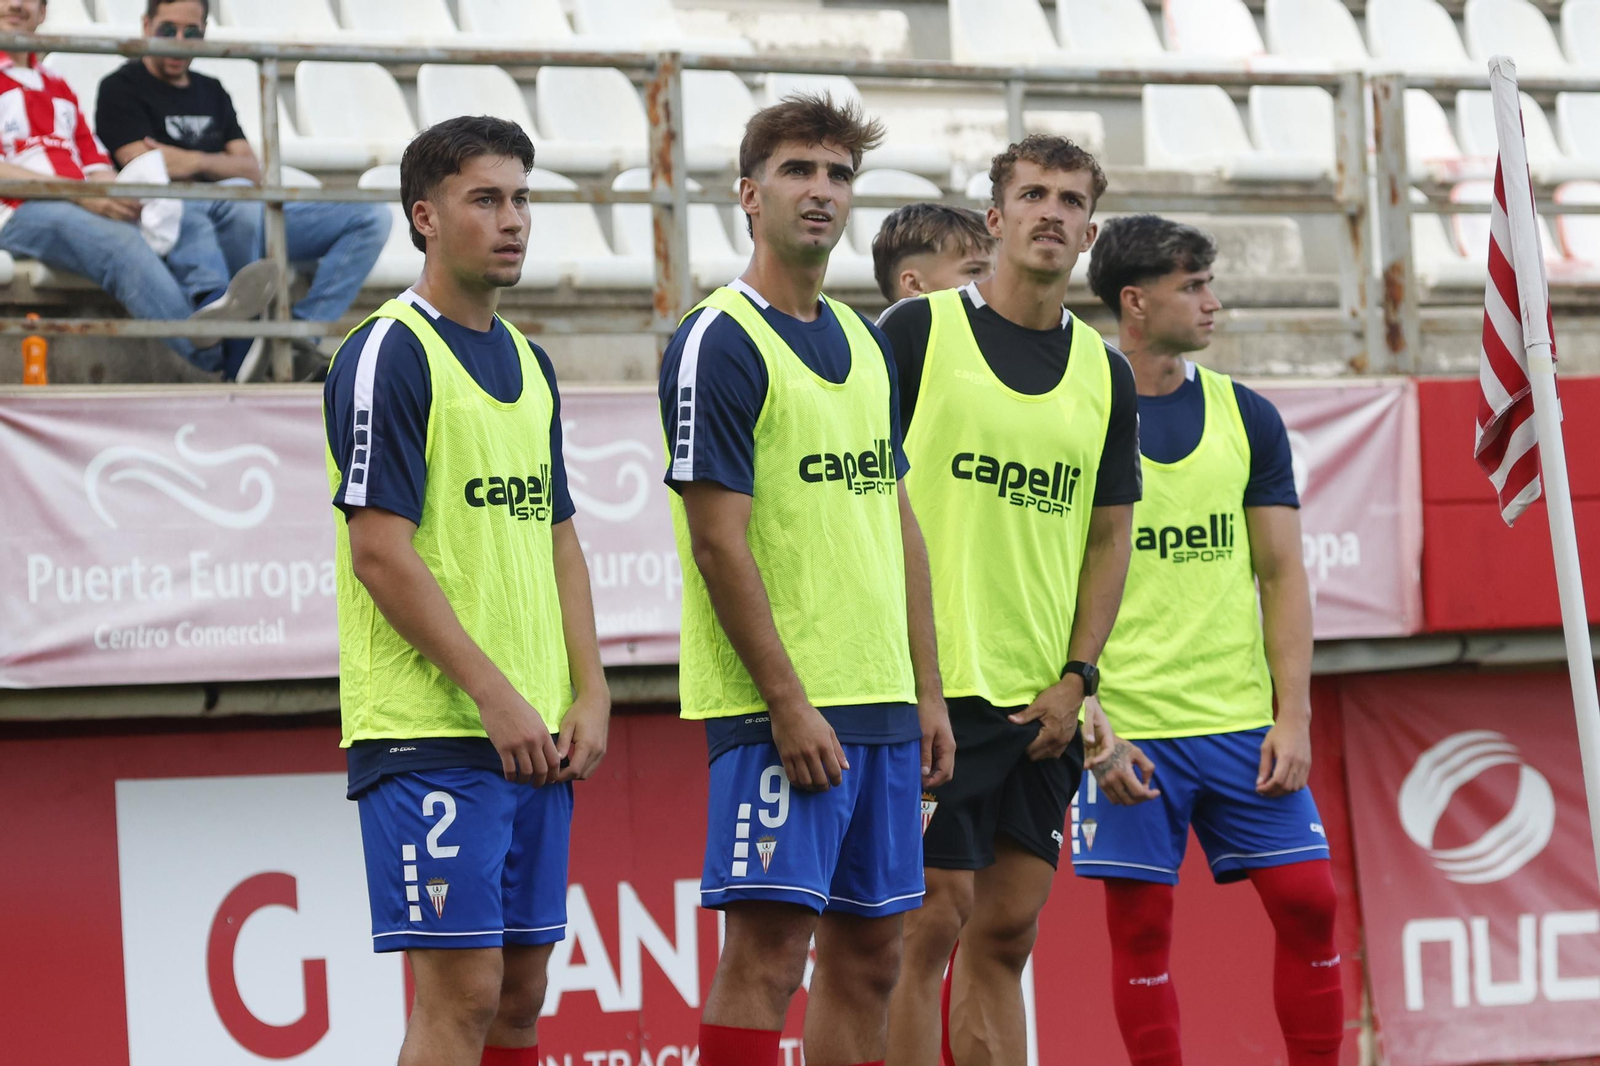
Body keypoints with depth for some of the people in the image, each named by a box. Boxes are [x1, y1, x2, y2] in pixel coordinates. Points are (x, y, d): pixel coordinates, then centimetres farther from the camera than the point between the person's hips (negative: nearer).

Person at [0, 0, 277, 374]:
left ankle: (212, 303, -44)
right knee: (122, 242, -34)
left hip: (86, 208, 8)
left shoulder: (56, 86, 30)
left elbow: (95, 163, 21)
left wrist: (116, 194, -5)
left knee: (186, 212, -13)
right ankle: (209, 354, -50)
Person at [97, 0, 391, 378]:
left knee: (373, 215, -7)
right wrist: (222, 170, -2)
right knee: (240, 199, -43)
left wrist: (195, 162, -7)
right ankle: (243, 363, -35)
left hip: (247, 219, 7)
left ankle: (301, 333, -24)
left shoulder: (212, 92, 25)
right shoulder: (122, 88, 6)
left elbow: (252, 171, 12)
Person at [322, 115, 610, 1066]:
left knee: (521, 990, 8)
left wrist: (589, 695, 7)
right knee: (462, 989, -11)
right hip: (431, 732, -8)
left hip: (534, 736, 8)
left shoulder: (530, 364, 16)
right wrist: (496, 694, -17)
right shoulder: (389, 354, -9)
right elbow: (380, 554, -14)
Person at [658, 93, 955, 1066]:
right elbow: (719, 544, -13)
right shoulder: (719, 344, -8)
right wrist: (789, 704, -17)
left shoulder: (867, 345, 15)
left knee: (871, 952, 9)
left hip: (882, 704, 8)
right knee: (768, 950, -9)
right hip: (780, 706, -8)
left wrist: (928, 691, 13)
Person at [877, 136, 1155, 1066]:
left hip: (1045, 701, 5)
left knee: (1010, 927, 8)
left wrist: (1076, 679, 3)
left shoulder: (1106, 375, 12)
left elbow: (1109, 538, 15)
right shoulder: (919, 332, -2)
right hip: (935, 679, -5)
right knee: (933, 919, -7)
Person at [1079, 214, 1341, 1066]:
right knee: (1141, 924, 0)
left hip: (1243, 721, 3)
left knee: (1307, 901, -1)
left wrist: (1293, 715, 0)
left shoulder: (1246, 418, 8)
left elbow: (1281, 574, 8)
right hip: (1125, 724, -3)